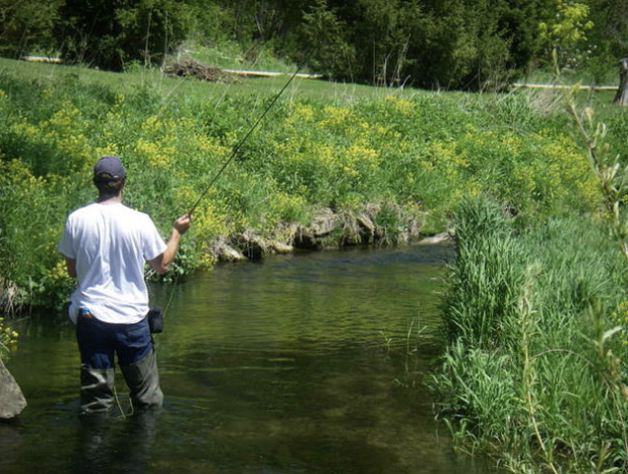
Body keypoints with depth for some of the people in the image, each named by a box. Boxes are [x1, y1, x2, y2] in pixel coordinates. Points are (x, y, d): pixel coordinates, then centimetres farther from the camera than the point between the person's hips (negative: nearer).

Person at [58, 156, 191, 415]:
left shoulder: (76, 219, -5)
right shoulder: (139, 221, -11)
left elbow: (72, 270, 6)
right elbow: (162, 265, 2)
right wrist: (177, 232, 16)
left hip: (90, 314, 2)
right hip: (131, 316, -2)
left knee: (94, 398, 8)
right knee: (148, 399, 12)